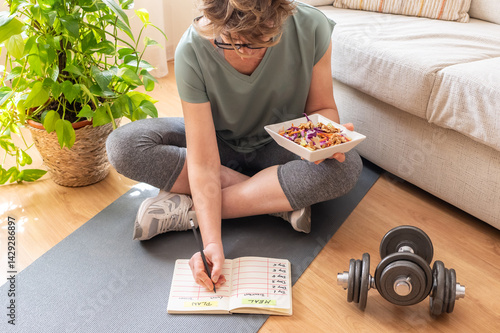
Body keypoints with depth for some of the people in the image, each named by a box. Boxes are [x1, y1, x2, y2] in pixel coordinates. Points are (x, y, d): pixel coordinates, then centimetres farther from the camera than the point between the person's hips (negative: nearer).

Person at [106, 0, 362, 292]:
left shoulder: (311, 27, -24)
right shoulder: (192, 51, -28)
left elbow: (322, 108, -8)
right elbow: (204, 164, -29)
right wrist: (212, 242, -38)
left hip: (276, 146, 1)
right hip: (218, 143, 0)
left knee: (346, 167, -32)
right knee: (124, 147, -25)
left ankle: (187, 209, -24)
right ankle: (279, 199, -21)